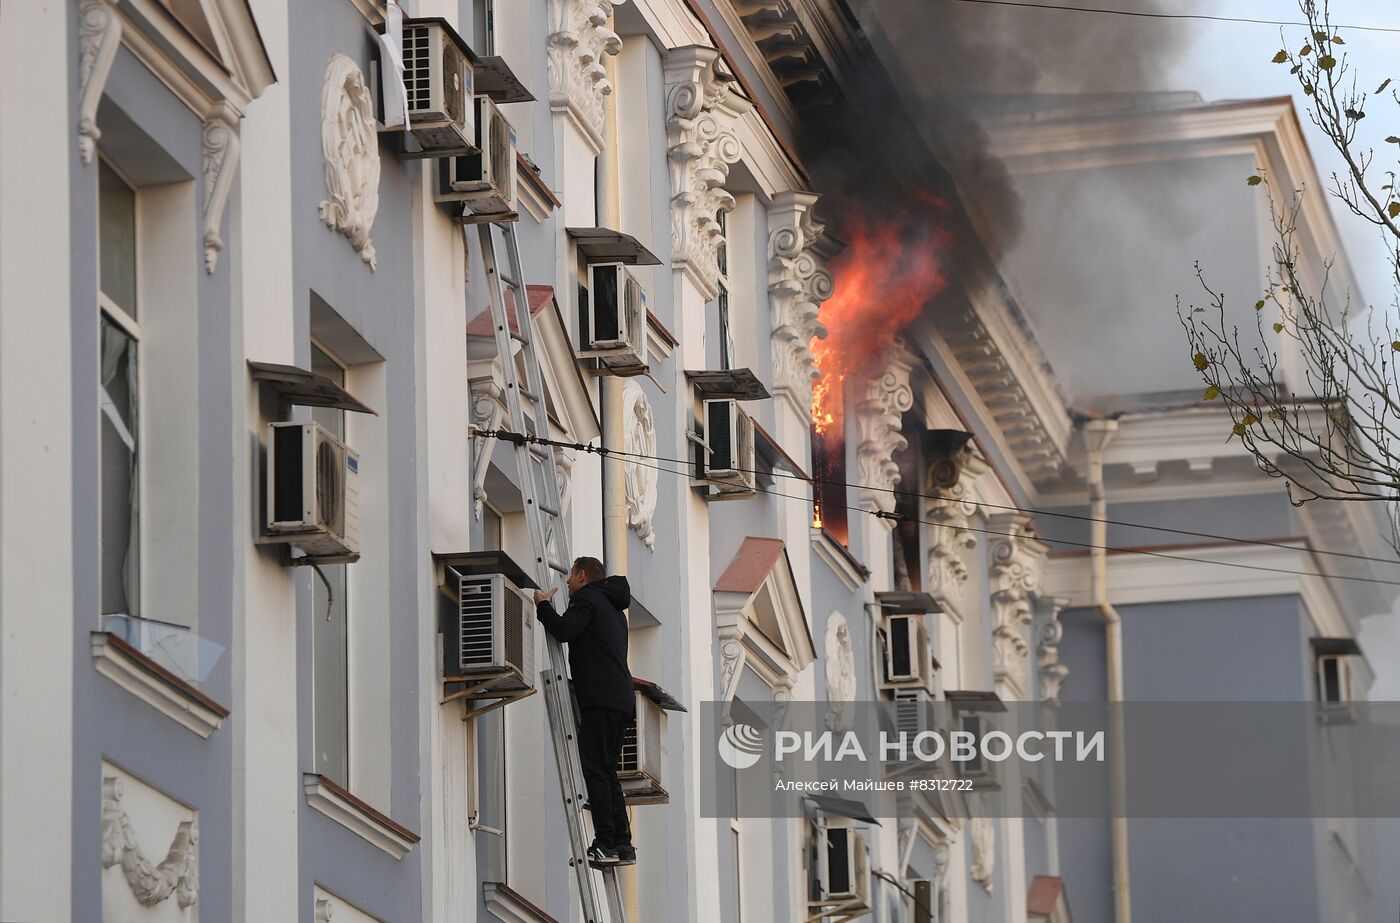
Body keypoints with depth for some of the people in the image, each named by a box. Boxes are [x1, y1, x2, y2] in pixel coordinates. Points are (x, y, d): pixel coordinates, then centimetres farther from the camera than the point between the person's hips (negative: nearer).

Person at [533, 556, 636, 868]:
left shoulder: (587, 598, -1)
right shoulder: (612, 606, 29)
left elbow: (564, 630, -18)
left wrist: (543, 606, -2)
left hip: (600, 700, -9)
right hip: (621, 700, 9)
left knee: (595, 772, -11)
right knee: (608, 773, 11)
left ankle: (605, 845, -17)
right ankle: (622, 845, 6)